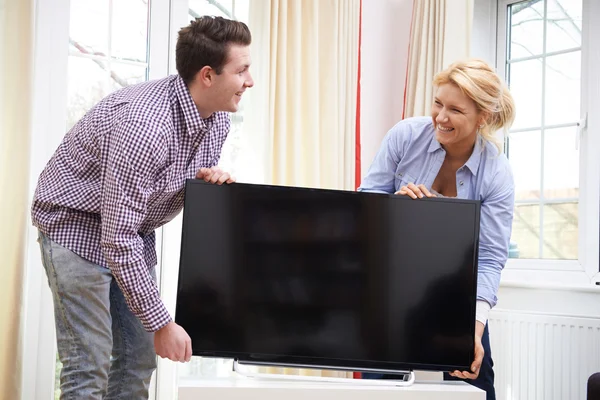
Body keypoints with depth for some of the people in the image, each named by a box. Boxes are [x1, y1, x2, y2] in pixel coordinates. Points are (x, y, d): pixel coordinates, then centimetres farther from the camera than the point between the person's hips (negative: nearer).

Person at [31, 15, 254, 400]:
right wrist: (162, 323, -28)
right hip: (77, 222, -8)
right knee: (90, 367, -11)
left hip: (134, 229, 8)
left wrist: (209, 178, -14)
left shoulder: (218, 120, -5)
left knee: (138, 361, 6)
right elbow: (118, 239, -33)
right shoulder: (144, 124, -33)